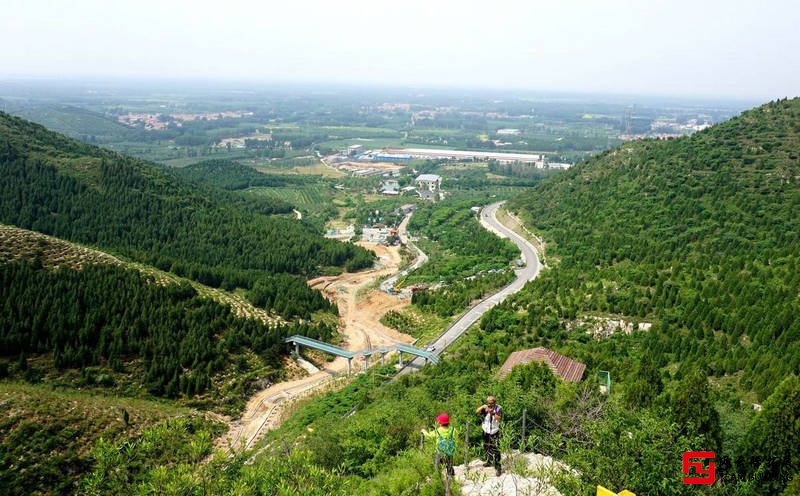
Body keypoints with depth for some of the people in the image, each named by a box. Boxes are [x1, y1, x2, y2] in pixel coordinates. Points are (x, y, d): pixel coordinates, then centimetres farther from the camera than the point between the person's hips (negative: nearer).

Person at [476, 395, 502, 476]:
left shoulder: (498, 408, -9)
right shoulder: (485, 408, -1)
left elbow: (499, 419, -20)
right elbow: (477, 412, -13)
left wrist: (493, 413, -34)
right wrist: (483, 406, -28)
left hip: (495, 432, -4)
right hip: (486, 431, 4)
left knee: (496, 450, -10)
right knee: (487, 447, 20)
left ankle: (498, 467, -7)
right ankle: (489, 461, 41)